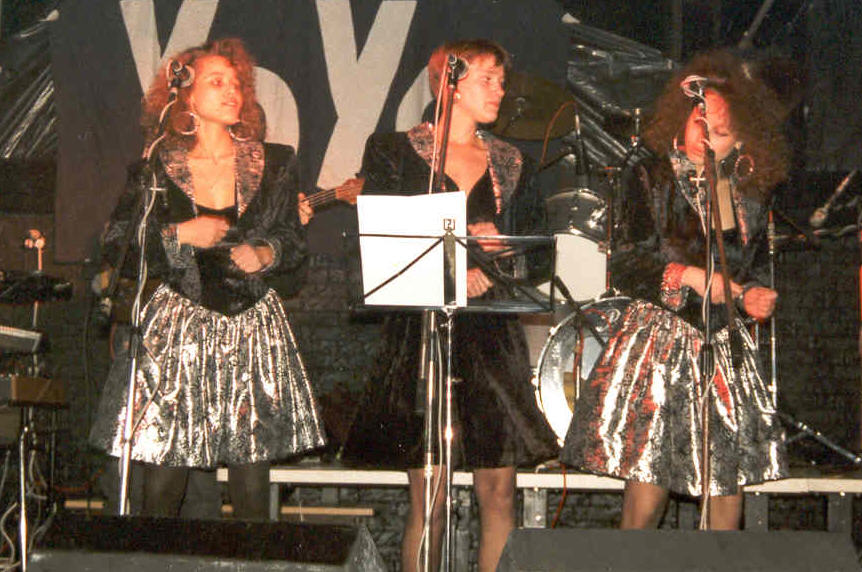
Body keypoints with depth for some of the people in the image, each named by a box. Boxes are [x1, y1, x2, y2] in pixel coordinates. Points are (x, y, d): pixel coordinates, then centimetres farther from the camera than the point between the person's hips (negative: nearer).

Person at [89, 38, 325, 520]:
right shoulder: (155, 171, 4)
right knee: (161, 490, -3)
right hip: (178, 332, -1)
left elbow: (296, 242, 15)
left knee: (252, 494, -1)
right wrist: (178, 236, -9)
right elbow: (117, 251, 3)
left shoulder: (276, 164, 9)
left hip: (254, 331, 2)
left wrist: (266, 254, -5)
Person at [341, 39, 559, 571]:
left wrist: (493, 252, -6)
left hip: (493, 336, 3)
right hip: (421, 333, -3)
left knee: (499, 492, -2)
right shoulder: (393, 152, 7)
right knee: (427, 497, -5)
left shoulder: (511, 163, 17)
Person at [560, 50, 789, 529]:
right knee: (646, 497, -6)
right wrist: (689, 276, -19)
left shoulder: (752, 193, 8)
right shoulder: (654, 178, -1)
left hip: (728, 350, 4)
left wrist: (756, 295, 0)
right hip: (659, 345, -3)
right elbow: (625, 267, -6)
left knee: (729, 491, 1)